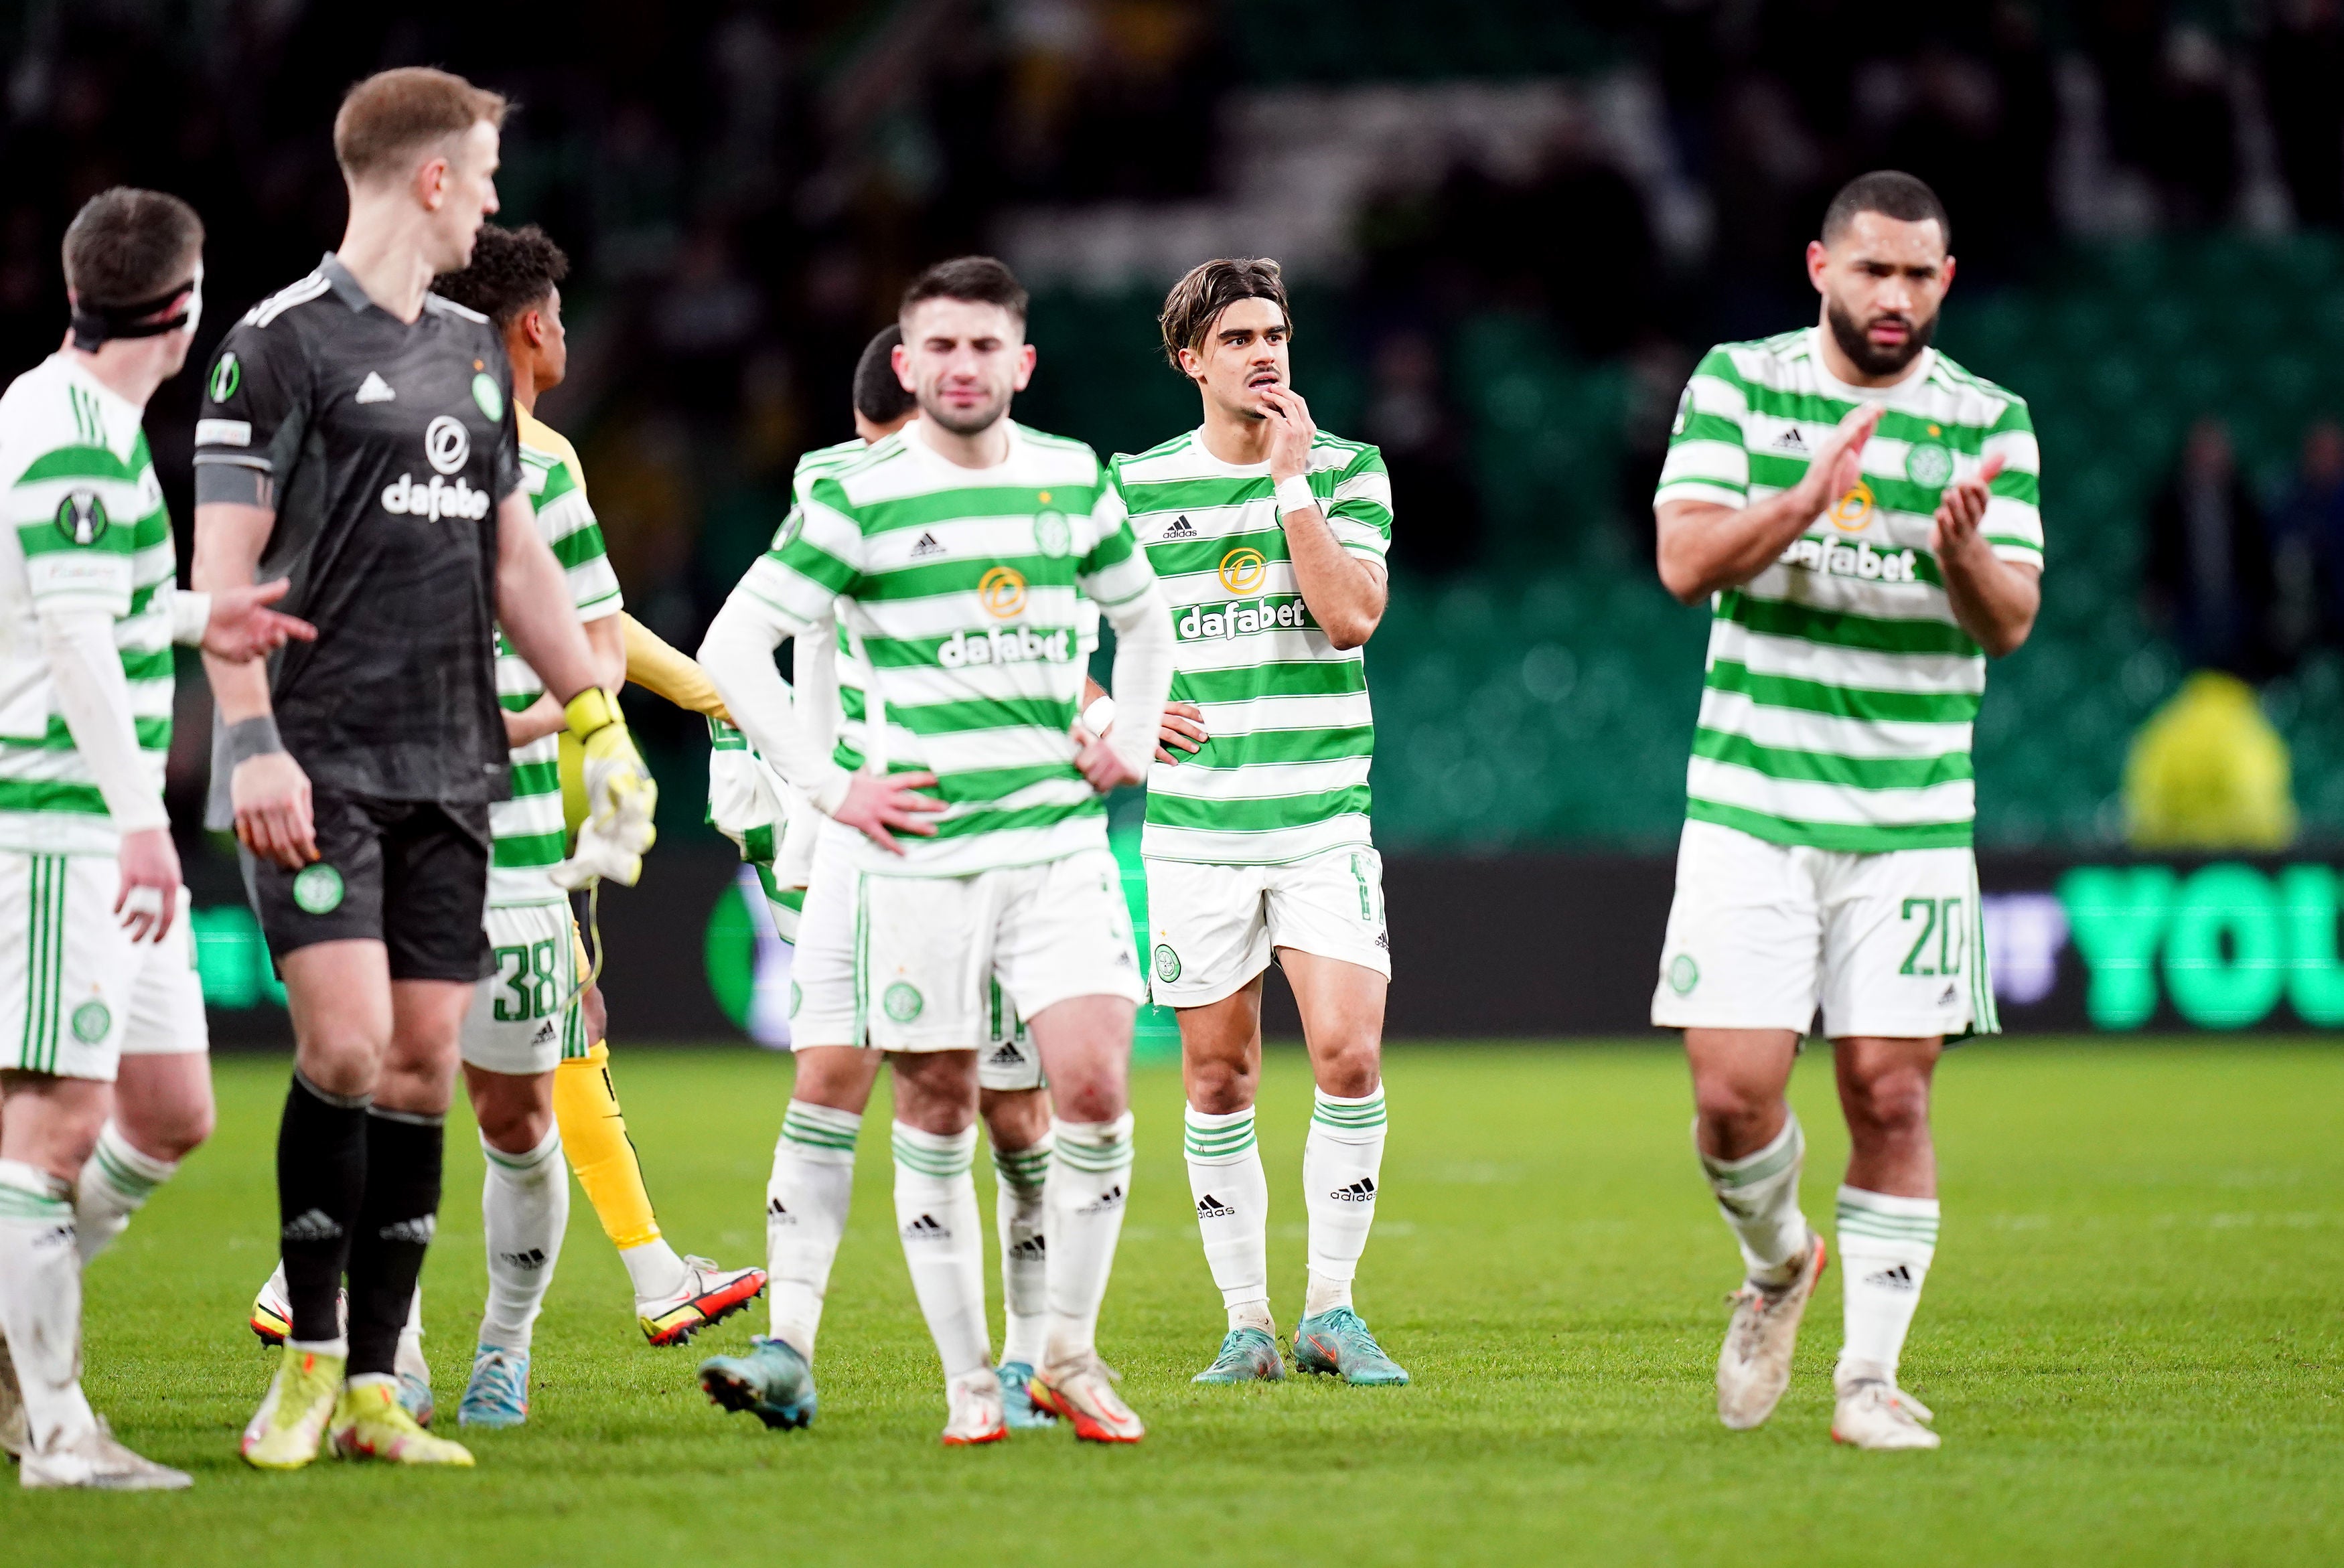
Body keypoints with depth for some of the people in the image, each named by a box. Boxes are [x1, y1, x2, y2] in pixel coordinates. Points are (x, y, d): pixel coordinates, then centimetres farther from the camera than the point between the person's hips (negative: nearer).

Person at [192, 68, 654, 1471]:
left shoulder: (473, 351, 17)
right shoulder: (284, 342, -5)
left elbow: (518, 561, 23)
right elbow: (222, 565, -8)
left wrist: (601, 722, 19)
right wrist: (254, 747, -16)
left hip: (451, 771, 7)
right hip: (321, 764, -7)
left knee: (425, 1063, 3)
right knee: (348, 1043, -15)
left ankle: (375, 1391, 6)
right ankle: (310, 1363, -1)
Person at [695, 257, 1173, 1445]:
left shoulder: (1073, 478, 9)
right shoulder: (859, 497, -4)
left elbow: (1141, 616, 27)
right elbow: (732, 647, -3)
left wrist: (1130, 741, 13)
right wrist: (825, 785, -7)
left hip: (1060, 844, 3)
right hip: (918, 852, -3)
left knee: (1094, 1089, -10)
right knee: (935, 1114, 2)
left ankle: (1070, 1357, 6)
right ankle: (968, 1382, 13)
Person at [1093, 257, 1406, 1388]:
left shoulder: (1347, 470, 3)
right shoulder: (1136, 487, 4)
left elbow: (1352, 617, -12)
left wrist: (1292, 478, -12)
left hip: (1322, 817, -1)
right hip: (1193, 820, 1)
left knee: (1349, 1057, -13)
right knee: (1218, 1082, 3)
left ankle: (1331, 1313, -1)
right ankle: (1246, 1326, 12)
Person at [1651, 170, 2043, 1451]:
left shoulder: (1988, 422, 3)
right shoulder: (1736, 384, 3)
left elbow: (2011, 622, -4)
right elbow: (1685, 559, -8)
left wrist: (1962, 547, -26)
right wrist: (1812, 496, -25)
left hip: (1910, 820, 0)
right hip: (1751, 808, 0)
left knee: (1890, 1095, -4)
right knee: (1734, 1093, -6)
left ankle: (1868, 1380, 5)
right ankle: (1776, 1263, 25)